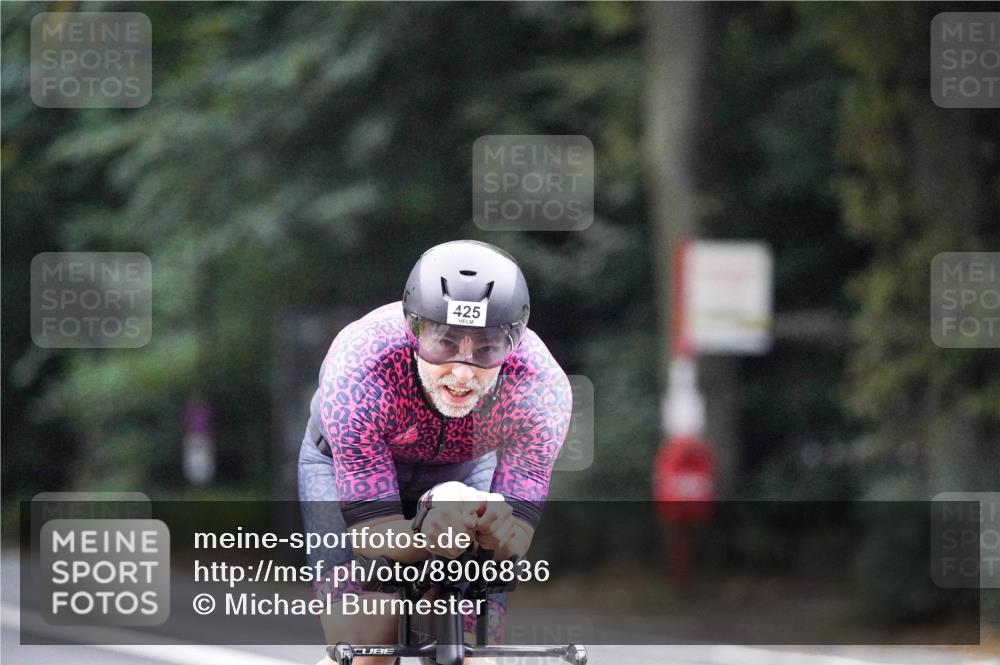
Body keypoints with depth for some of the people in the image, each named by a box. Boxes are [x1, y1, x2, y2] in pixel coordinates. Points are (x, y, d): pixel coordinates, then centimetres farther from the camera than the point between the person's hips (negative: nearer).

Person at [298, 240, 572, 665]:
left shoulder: (541, 386, -35)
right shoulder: (360, 370, -40)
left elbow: (516, 538, -32)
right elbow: (369, 531, -37)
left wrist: (497, 526, -57)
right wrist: (426, 534, -59)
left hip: (462, 472, 2)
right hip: (344, 466, -2)